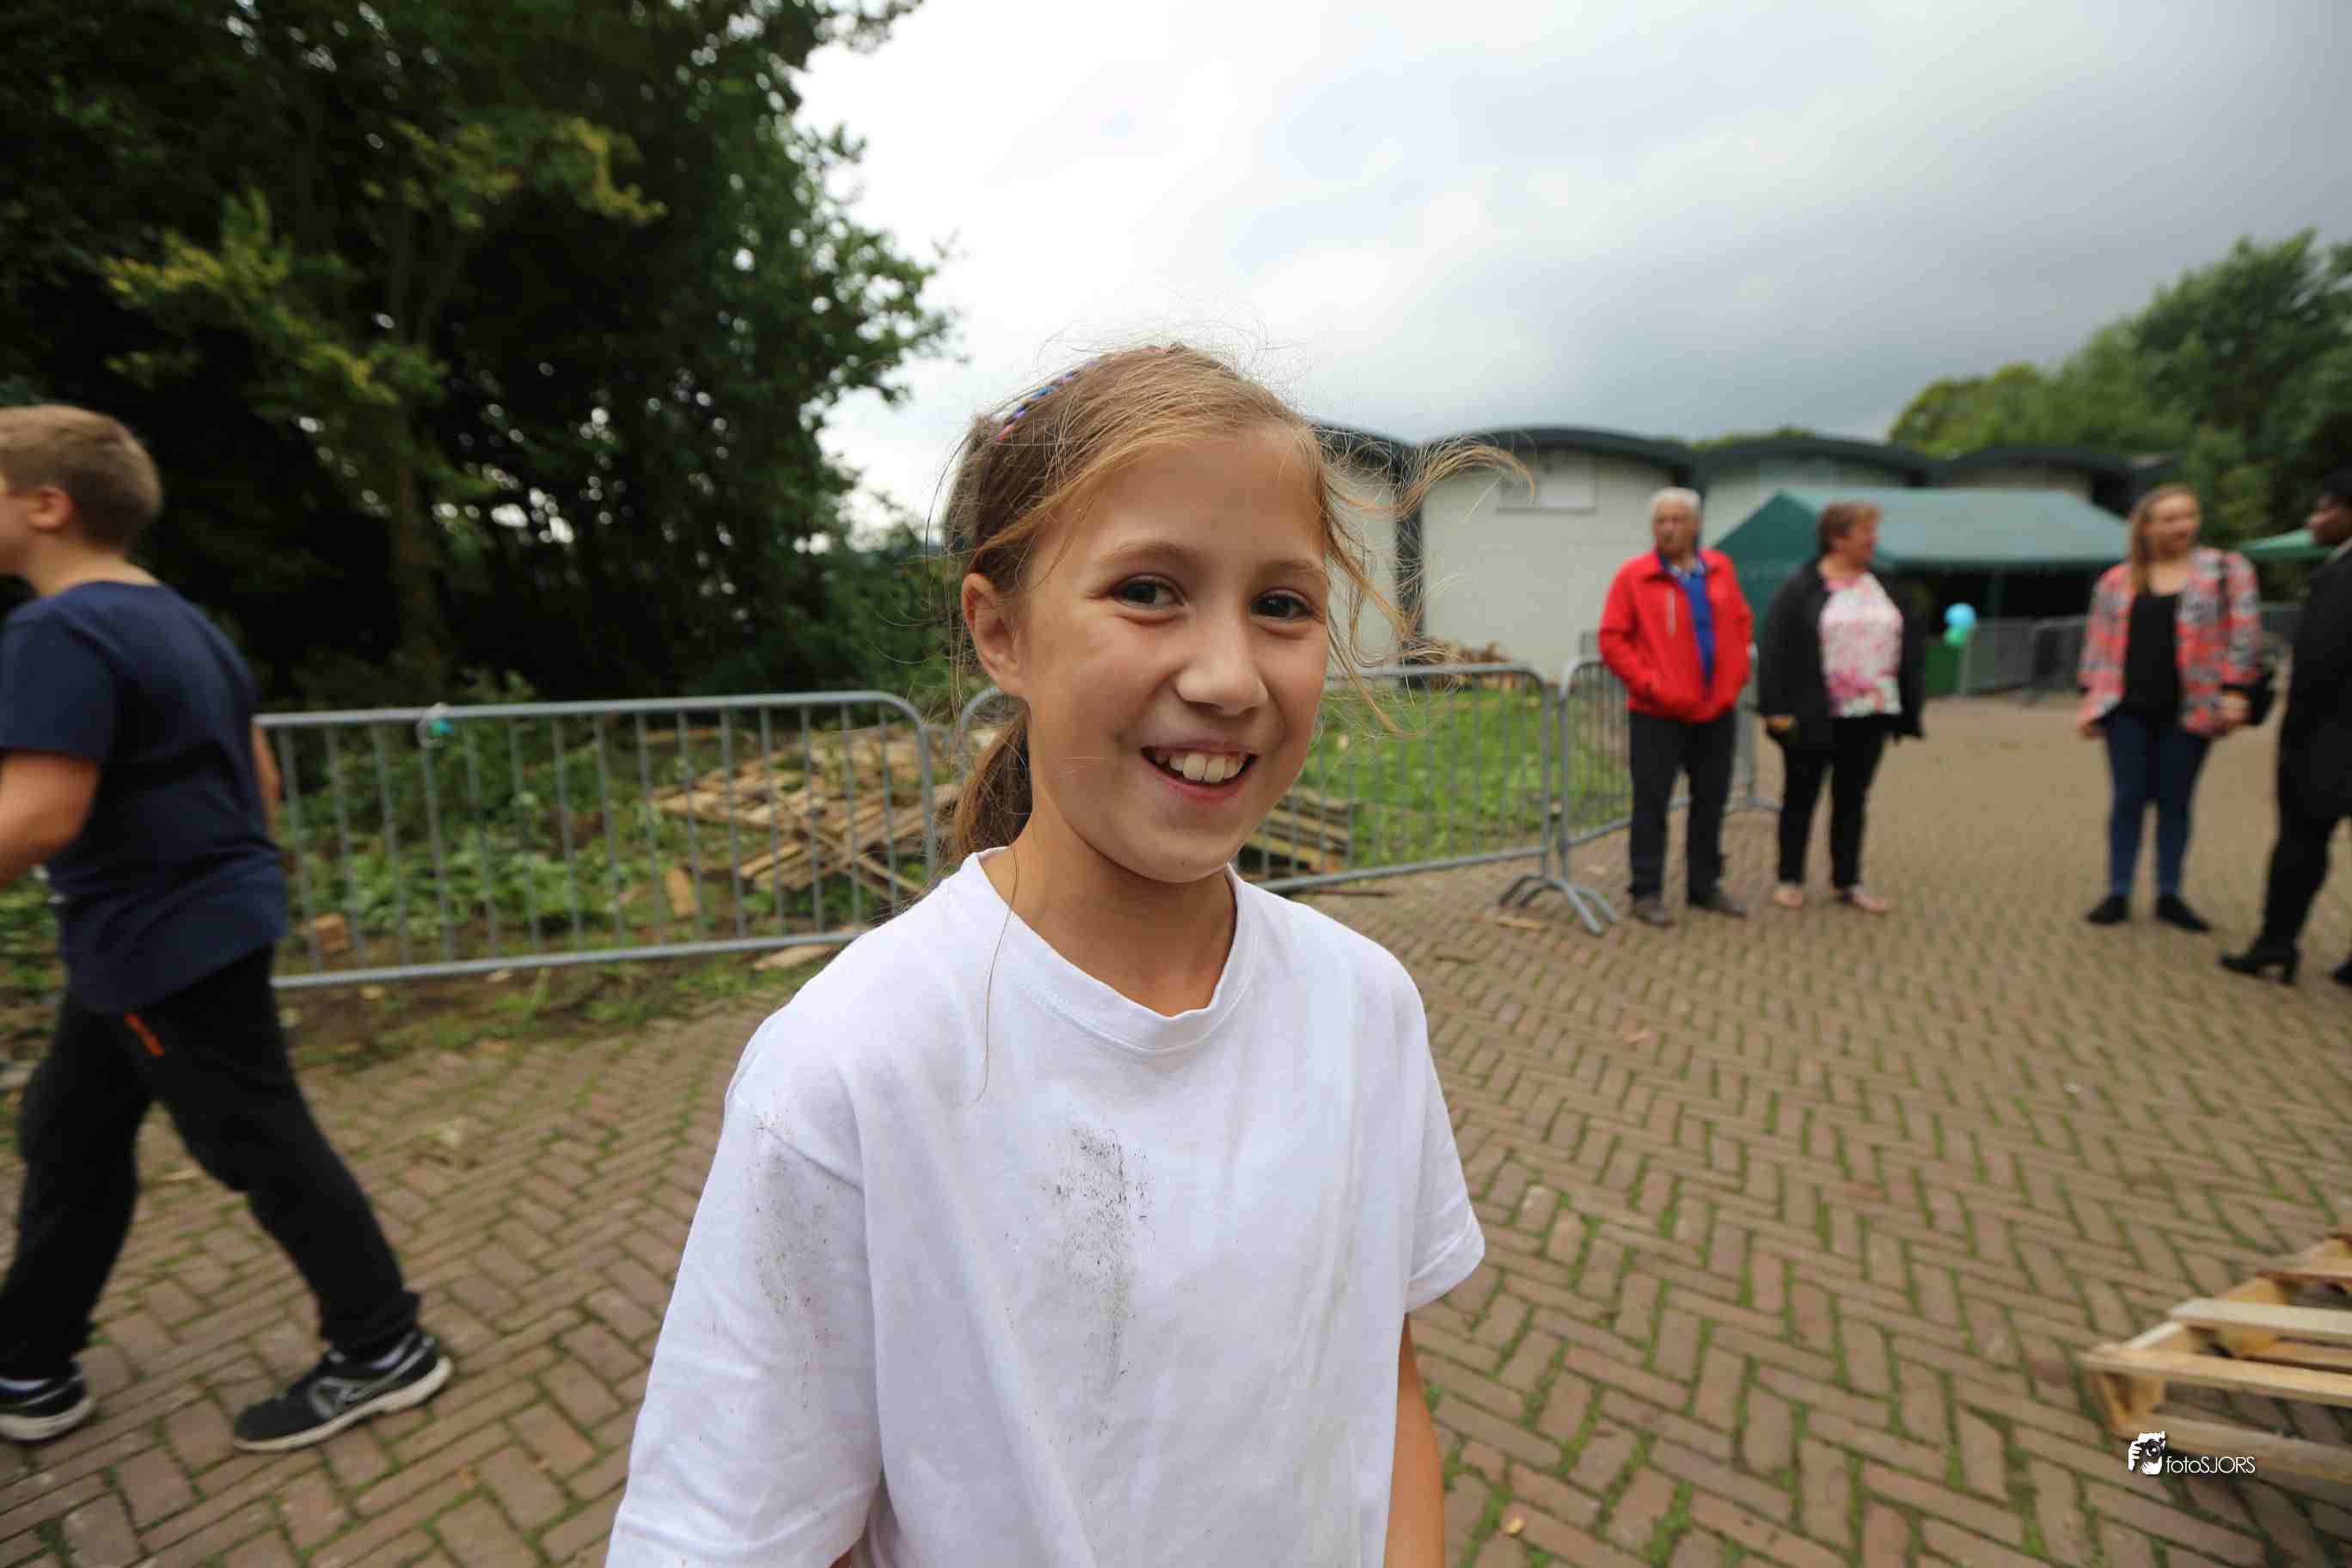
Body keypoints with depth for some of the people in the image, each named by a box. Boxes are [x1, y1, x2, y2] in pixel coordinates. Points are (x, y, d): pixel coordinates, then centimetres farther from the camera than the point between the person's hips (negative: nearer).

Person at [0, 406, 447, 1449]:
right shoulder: (181, 623, 12)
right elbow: (260, 783, 18)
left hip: (162, 946, -10)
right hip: (195, 927, 10)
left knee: (262, 1149, 0)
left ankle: (384, 1352, 14)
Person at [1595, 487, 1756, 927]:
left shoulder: (1721, 569, 9)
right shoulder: (1633, 576, -6)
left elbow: (1742, 624, 17)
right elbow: (1613, 639, -9)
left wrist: (1735, 675, 5)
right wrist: (1648, 684, -15)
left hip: (1717, 711, 5)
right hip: (1658, 714, -5)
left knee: (1711, 802, 13)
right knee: (1651, 804, -1)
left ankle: (1705, 886, 27)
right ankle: (1647, 893, 9)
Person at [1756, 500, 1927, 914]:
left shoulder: (1884, 587, 11)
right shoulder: (1801, 588, -7)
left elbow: (1910, 643, 15)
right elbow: (1774, 649, -11)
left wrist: (1910, 705, 10)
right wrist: (1777, 708, -17)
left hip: (1868, 716, 5)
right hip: (1812, 717, -5)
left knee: (1852, 800, 12)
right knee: (1801, 798, 6)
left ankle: (1847, 882, 22)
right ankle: (1790, 880, 18)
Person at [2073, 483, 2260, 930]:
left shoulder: (2226, 568, 4)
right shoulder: (2116, 580, 7)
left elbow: (2243, 632, -1)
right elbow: (2098, 644, 9)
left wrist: (2234, 691, -9)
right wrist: (2088, 699, 4)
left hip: (2189, 709, 0)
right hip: (2127, 708, 1)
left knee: (2175, 803, 6)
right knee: (2128, 800, 3)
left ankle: (2169, 895, 16)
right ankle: (2118, 893, 9)